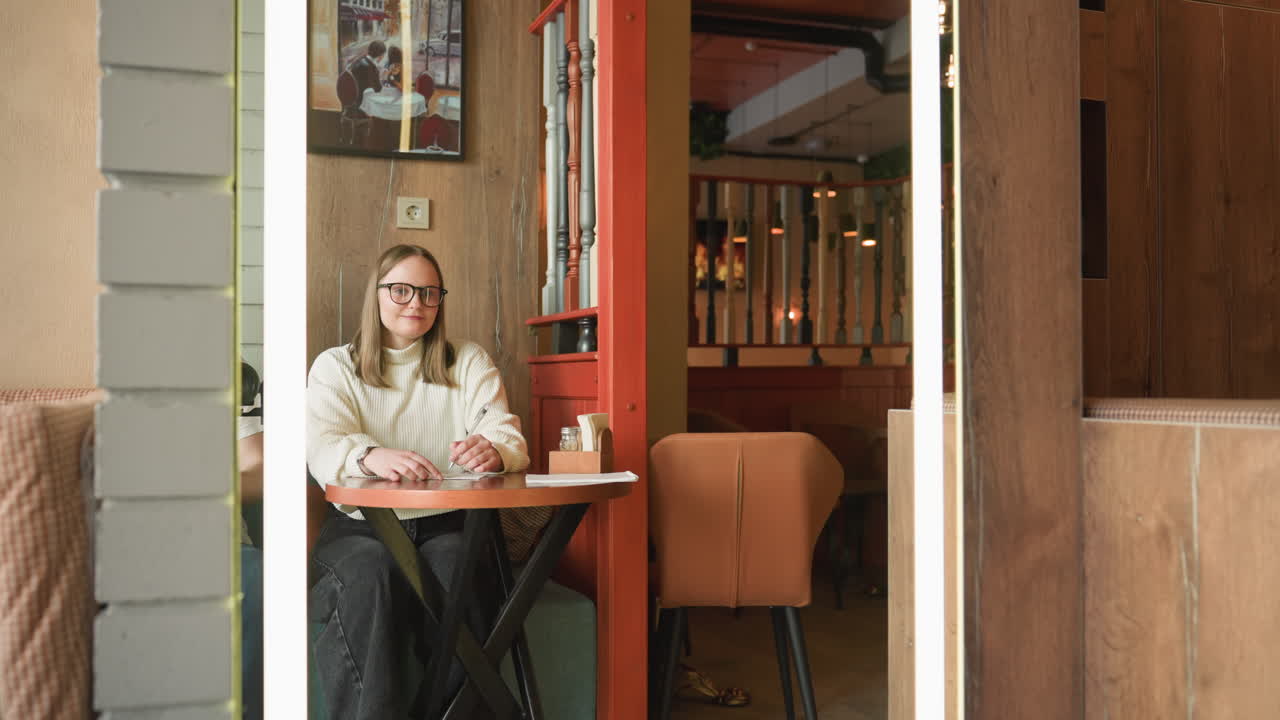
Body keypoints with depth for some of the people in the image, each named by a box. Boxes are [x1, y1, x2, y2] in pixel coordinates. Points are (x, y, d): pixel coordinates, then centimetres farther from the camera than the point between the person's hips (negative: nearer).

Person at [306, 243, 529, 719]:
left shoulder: (469, 363, 15)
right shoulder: (335, 367, 11)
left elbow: (508, 436, 1)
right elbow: (322, 448, -8)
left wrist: (494, 451, -27)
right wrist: (371, 456, -33)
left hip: (447, 525, 1)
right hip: (358, 527, 0)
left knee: (458, 572, -33)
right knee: (372, 574, -35)